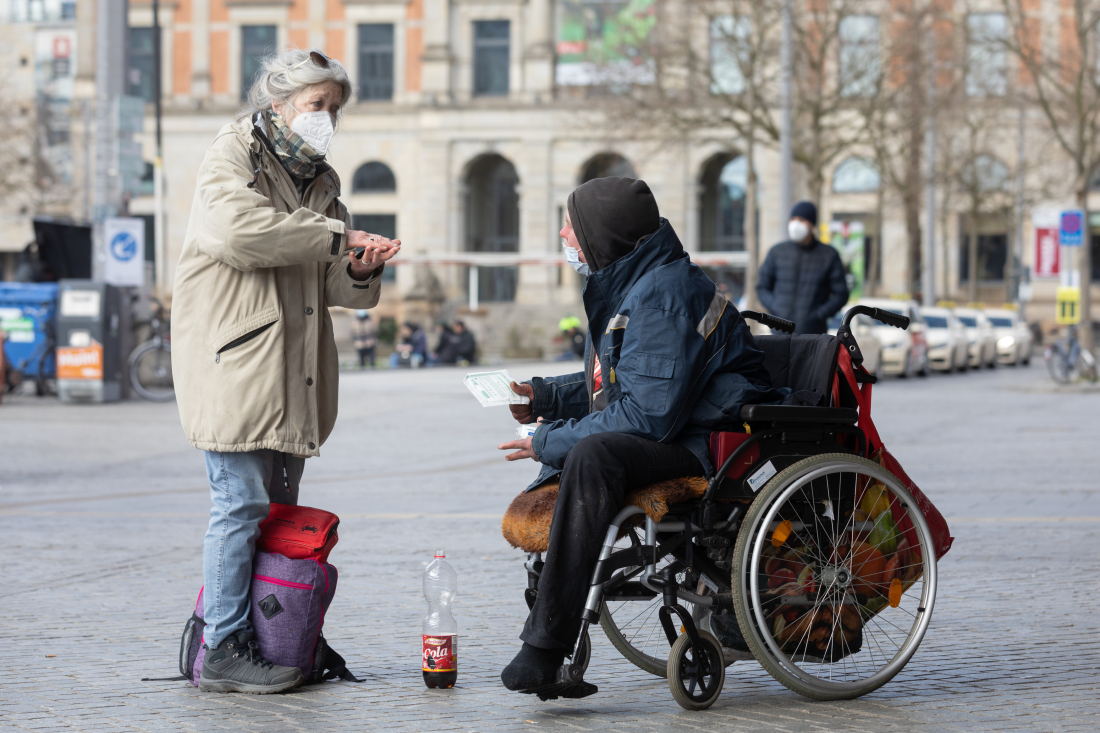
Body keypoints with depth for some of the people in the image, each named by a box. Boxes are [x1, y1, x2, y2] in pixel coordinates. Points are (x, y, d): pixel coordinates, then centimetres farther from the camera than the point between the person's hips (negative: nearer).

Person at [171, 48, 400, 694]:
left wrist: (360, 270, -5)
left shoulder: (319, 180, 21)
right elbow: (239, 229, -23)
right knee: (242, 502, -10)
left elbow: (332, 285, 19)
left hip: (291, 369, 8)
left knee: (280, 508, 9)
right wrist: (333, 236, -17)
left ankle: (273, 644, 15)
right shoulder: (232, 158, -1)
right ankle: (224, 651, -6)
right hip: (235, 362, -8)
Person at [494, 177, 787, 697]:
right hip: (668, 435, 12)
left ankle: (546, 649, -34)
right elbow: (612, 384, 25)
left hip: (710, 447, -12)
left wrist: (551, 443, -18)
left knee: (591, 455, -34)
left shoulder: (663, 293, -20)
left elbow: (647, 415, -26)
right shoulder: (623, 284, 13)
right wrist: (545, 396, 10)